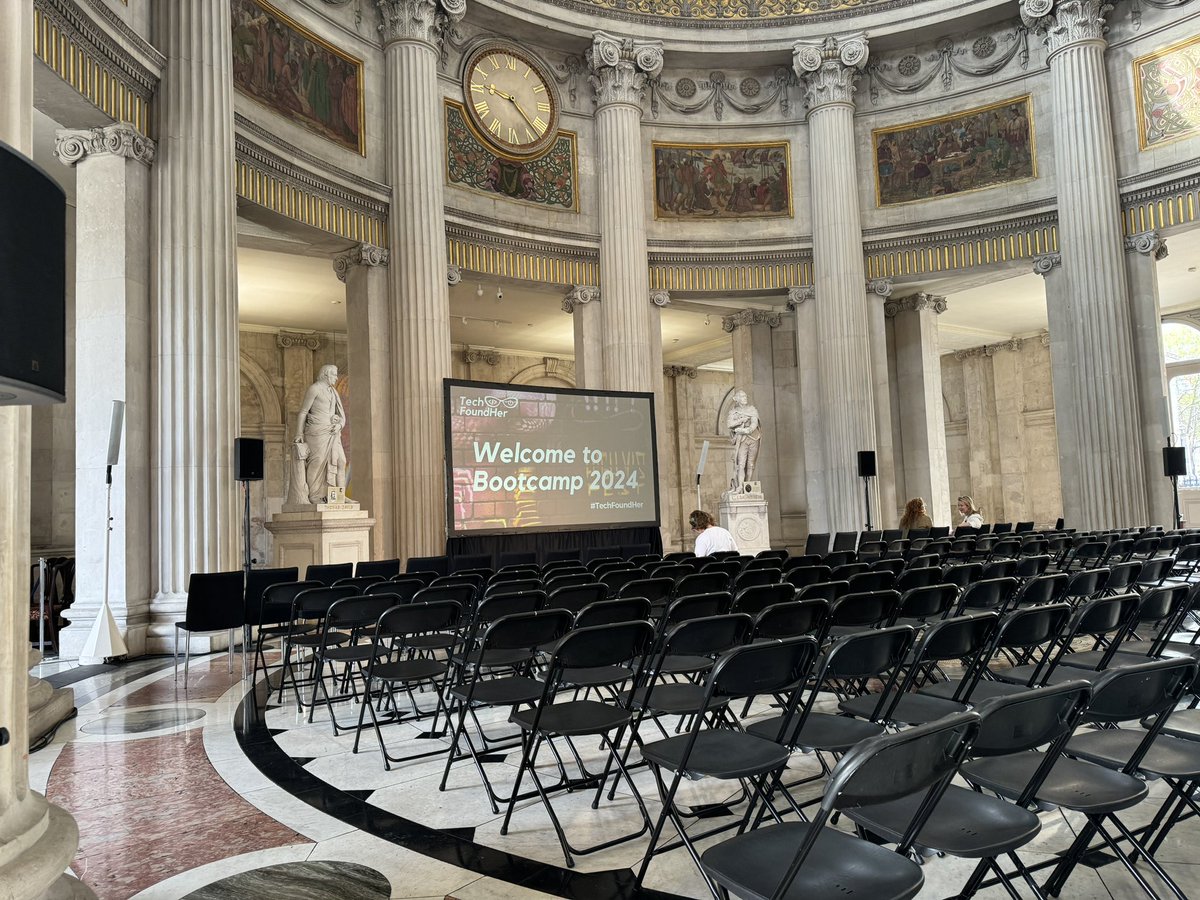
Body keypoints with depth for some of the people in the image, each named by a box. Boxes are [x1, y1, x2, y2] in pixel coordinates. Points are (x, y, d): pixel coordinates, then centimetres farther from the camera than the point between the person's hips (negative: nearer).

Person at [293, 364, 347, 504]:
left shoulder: (333, 392, 19)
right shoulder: (314, 388, -3)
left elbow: (341, 414, 18)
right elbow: (303, 411, -4)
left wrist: (339, 424, -4)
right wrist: (299, 433, -9)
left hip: (332, 432, 7)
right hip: (318, 430, -7)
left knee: (339, 461, 1)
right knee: (318, 461, -8)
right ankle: (314, 496, -1)